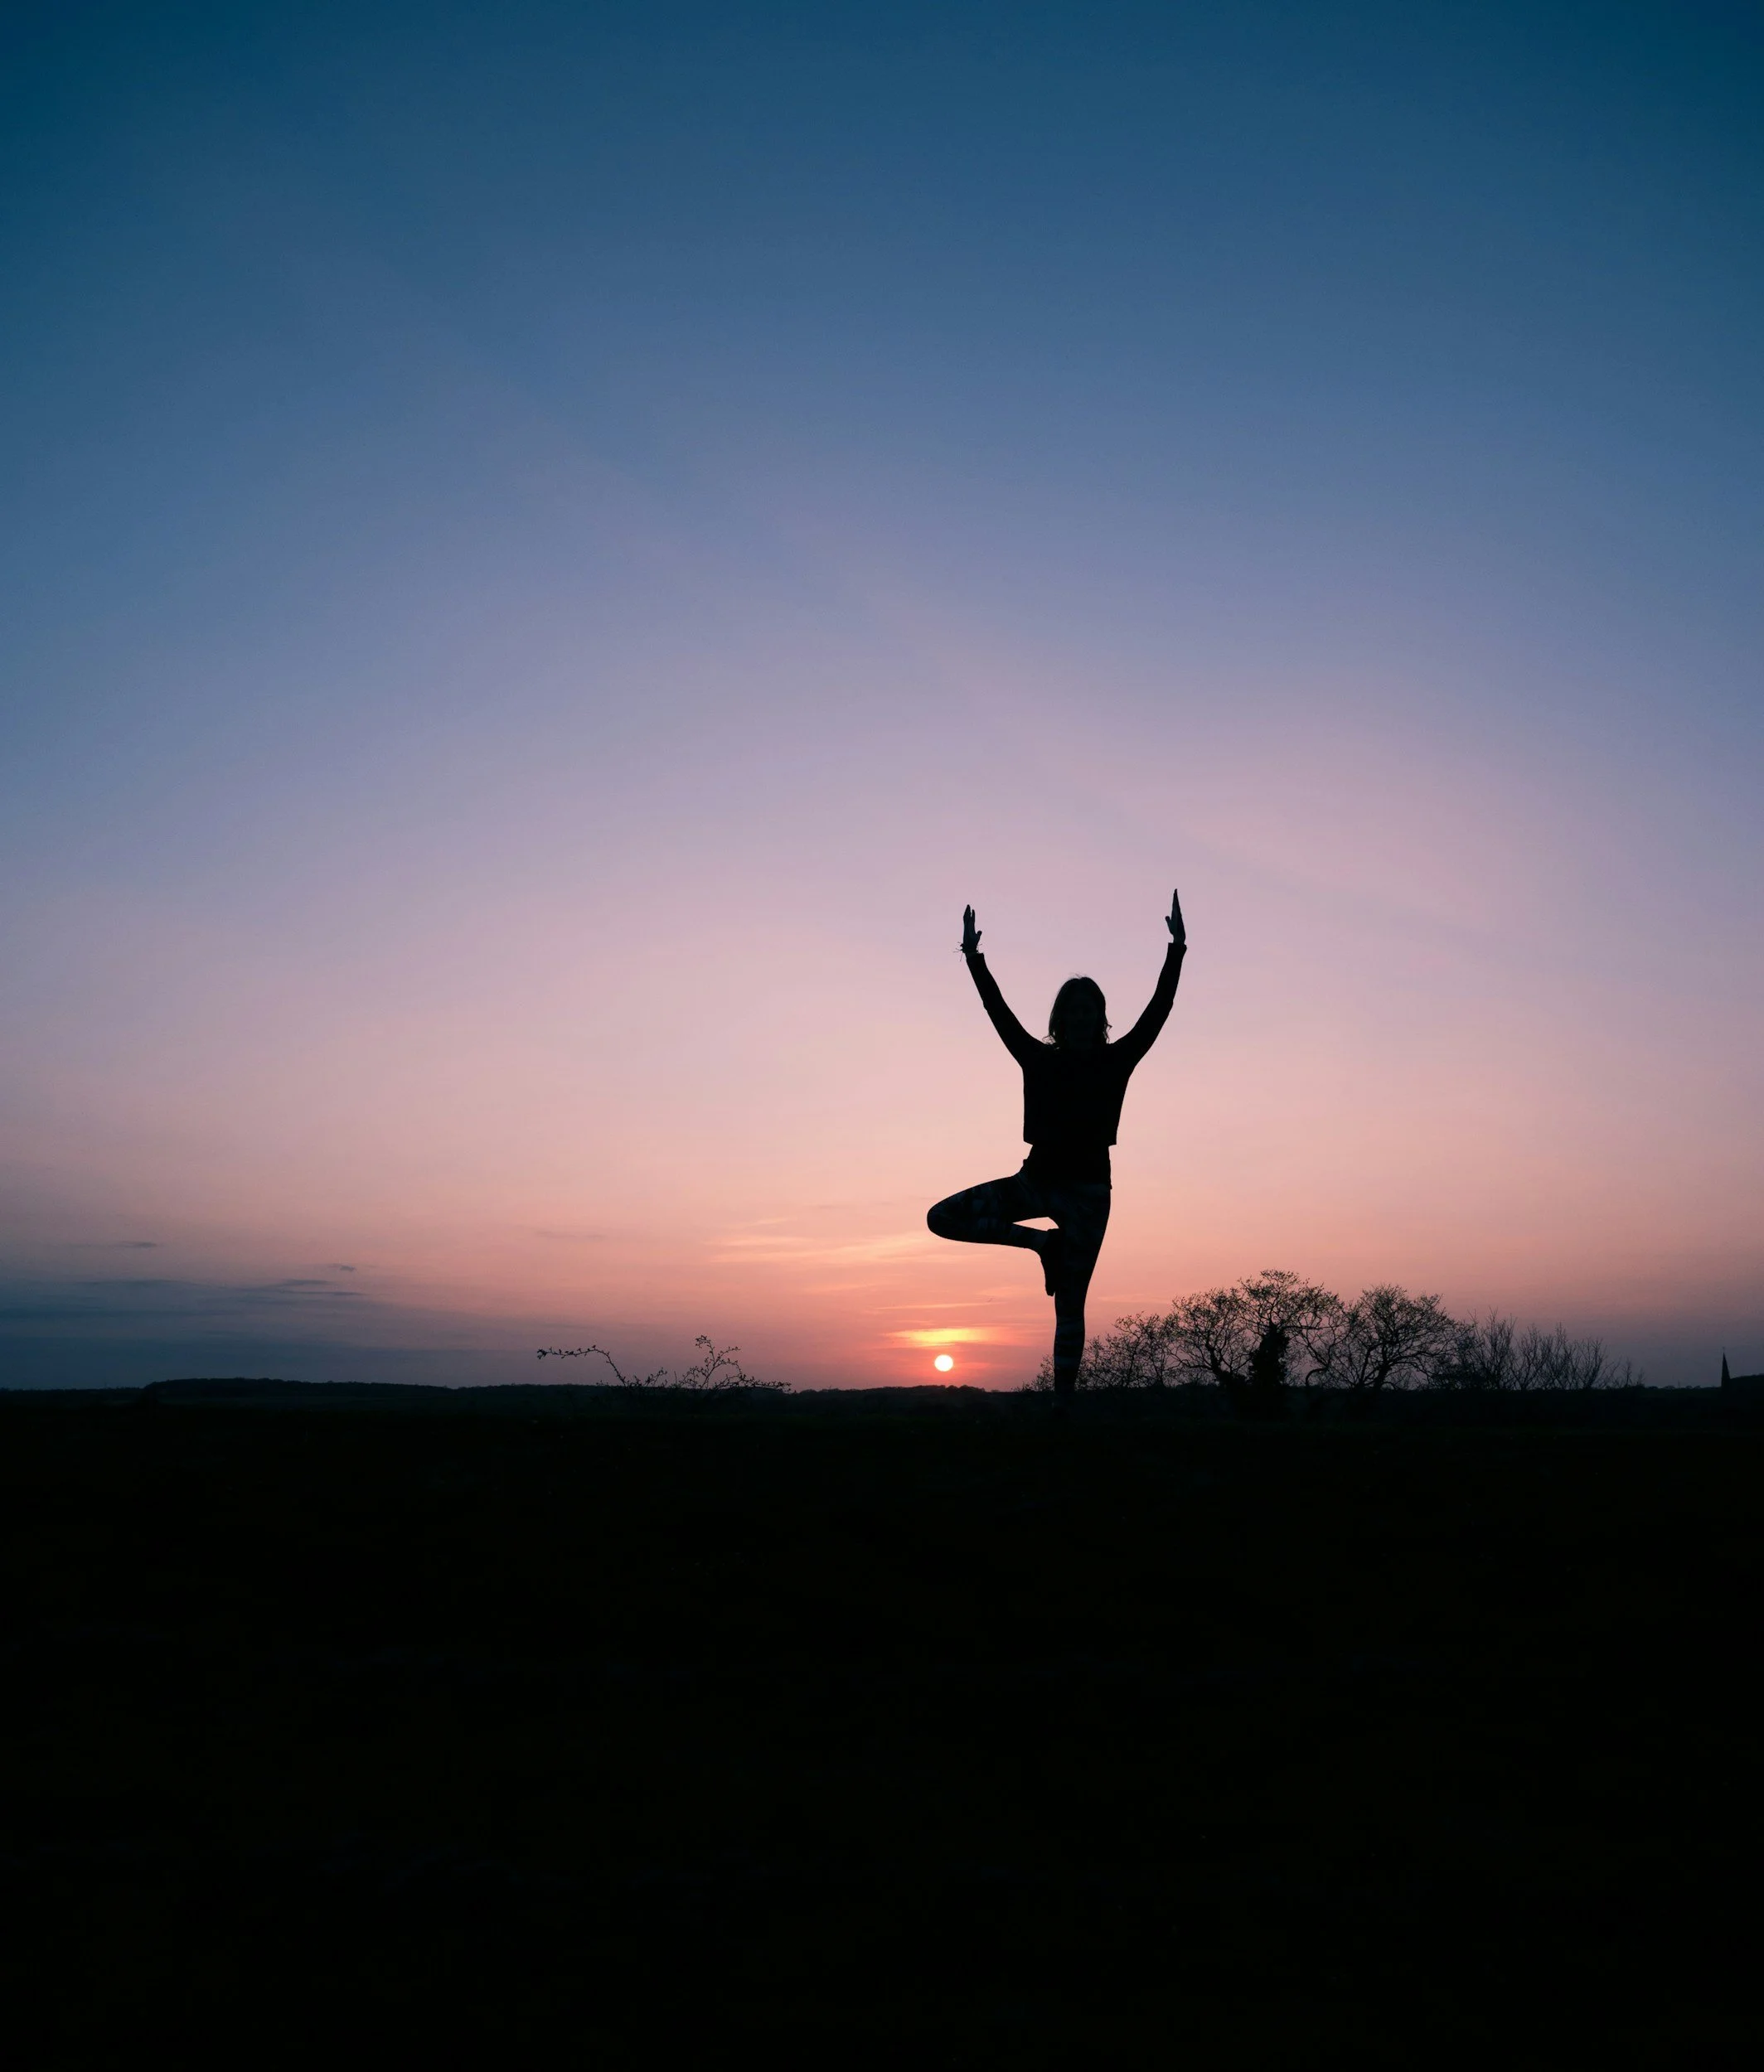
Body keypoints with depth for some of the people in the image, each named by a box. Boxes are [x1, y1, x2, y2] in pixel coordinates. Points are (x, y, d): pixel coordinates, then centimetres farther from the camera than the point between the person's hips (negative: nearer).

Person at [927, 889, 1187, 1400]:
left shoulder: (1116, 1061, 2)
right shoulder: (1039, 1060, 6)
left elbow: (1158, 1010, -5)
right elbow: (999, 1011, 6)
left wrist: (1176, 952, -13)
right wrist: (974, 959, 1)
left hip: (1087, 1189, -3)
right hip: (1036, 1180, 3)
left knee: (1070, 1306, -2)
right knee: (943, 1217, -8)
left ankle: (1063, 1402, 2)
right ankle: (1043, 1242, 4)